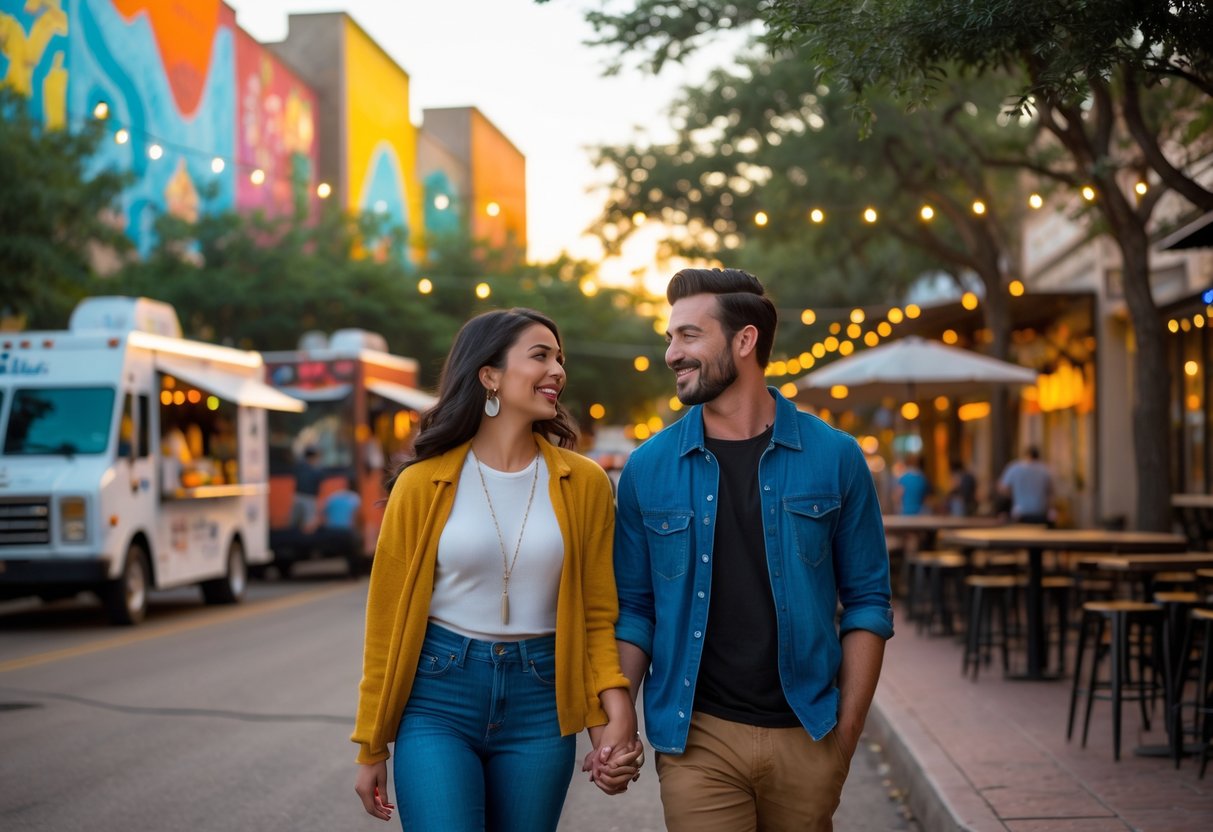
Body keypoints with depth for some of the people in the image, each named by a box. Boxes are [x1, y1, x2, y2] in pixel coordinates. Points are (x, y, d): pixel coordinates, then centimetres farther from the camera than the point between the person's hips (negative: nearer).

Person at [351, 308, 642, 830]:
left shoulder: (583, 483, 0)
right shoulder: (424, 483, -4)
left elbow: (597, 615, 3)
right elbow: (388, 616, 1)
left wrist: (616, 712, -14)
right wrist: (372, 746, 4)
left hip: (539, 707, 2)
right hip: (437, 699, -2)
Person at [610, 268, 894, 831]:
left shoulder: (834, 458, -1)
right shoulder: (648, 468, 1)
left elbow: (867, 601, 1)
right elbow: (635, 608, 6)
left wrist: (847, 733, -4)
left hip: (807, 736, 0)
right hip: (697, 739, 0)